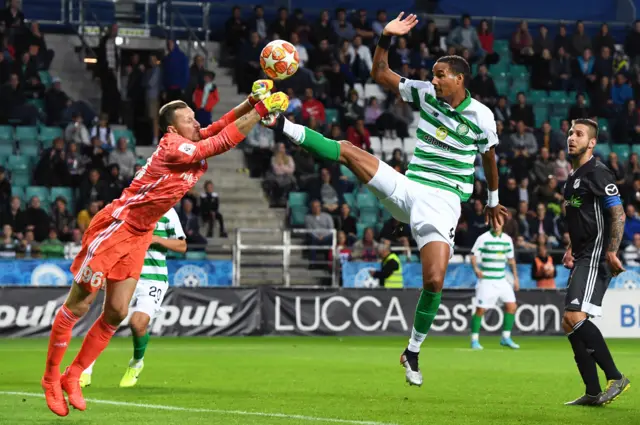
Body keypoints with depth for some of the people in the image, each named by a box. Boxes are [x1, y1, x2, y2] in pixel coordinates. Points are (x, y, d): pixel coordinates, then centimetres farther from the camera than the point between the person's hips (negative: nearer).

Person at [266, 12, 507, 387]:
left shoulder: (481, 116, -7)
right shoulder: (426, 94, 3)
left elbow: (489, 158, 10)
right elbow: (381, 75, 10)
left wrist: (493, 202, 20)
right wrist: (386, 38, -4)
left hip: (443, 202, -4)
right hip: (407, 188, 4)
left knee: (434, 281, -15)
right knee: (347, 151, -13)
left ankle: (413, 352, 3)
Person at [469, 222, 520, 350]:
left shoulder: (507, 239, 10)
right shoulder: (483, 238, -5)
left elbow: (511, 259, 19)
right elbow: (474, 256, -8)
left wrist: (515, 278, 17)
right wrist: (476, 268, -27)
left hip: (502, 280, 5)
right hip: (486, 280, -5)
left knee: (512, 306, -2)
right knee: (480, 309, -7)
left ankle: (506, 338, 8)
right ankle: (474, 340, 3)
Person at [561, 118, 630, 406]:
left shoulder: (597, 173, -10)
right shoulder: (573, 177, 19)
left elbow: (618, 214, -15)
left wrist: (611, 251, -22)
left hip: (596, 257, -10)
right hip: (583, 258, 10)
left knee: (574, 318, -21)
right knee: (570, 325, 7)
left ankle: (615, 378, -14)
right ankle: (593, 393, 9)